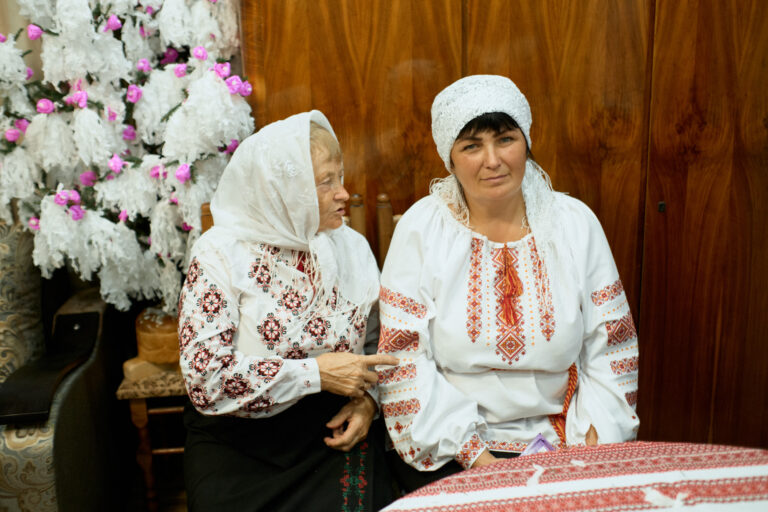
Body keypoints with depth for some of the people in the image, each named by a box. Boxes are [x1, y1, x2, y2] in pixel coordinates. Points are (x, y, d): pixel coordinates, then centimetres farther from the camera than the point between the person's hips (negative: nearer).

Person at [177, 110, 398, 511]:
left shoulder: (351, 246, 4)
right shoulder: (219, 254, -10)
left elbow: (377, 342, 13)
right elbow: (205, 377, -17)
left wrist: (367, 398, -6)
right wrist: (317, 373, -18)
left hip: (333, 437, 3)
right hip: (238, 447, -3)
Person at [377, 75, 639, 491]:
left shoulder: (575, 223, 3)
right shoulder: (421, 228, -4)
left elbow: (610, 348, 5)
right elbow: (404, 361, -7)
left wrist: (595, 442, -7)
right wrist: (474, 456, -13)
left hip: (560, 438, 3)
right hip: (451, 449, -2)